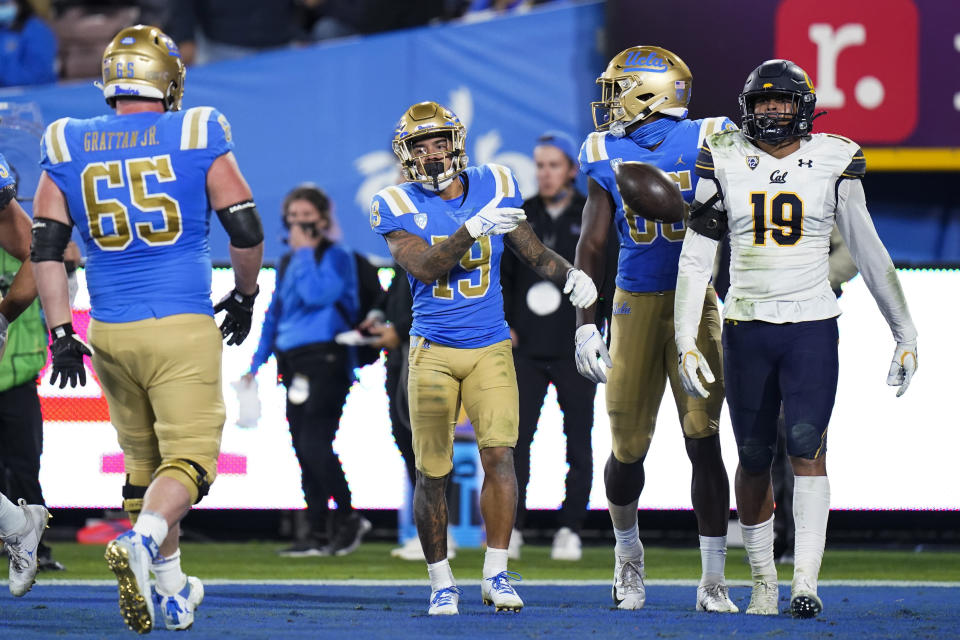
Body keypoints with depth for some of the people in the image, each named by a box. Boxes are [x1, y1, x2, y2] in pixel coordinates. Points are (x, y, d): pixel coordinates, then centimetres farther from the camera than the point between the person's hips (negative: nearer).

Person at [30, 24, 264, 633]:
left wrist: (61, 333, 5)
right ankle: (141, 542, -30)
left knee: (144, 462, 17)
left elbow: (45, 248, 3)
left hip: (110, 331, 4)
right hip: (183, 329, -4)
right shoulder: (198, 137, -2)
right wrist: (244, 297, 14)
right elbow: (247, 230, -2)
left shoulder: (69, 149, 6)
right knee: (189, 458, -3)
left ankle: (172, 590, 21)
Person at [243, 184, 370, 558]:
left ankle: (348, 518, -1)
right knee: (304, 451, 5)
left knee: (314, 445, -15)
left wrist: (305, 250, -11)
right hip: (294, 365, 8)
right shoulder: (287, 263, 18)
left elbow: (316, 295, -21)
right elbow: (275, 313, 22)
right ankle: (319, 534, 7)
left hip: (325, 361, -8)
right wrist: (257, 363, 18)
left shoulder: (335, 257, -5)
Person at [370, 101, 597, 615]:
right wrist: (475, 228, -30)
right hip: (433, 353, -1)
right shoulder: (399, 206, -6)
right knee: (433, 472, 1)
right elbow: (425, 267, -21)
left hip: (490, 348, 1)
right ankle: (441, 581, 15)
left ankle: (496, 573, -6)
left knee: (499, 455, -14)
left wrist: (570, 273, -8)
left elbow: (533, 252, 11)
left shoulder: (493, 187, 3)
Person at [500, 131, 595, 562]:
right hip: (527, 346, 2)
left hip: (576, 348, -2)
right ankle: (512, 529, -1)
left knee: (578, 441, 2)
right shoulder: (520, 217, 9)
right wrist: (504, 322, 2)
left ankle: (570, 530, 8)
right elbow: (501, 274, 14)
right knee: (516, 437, -4)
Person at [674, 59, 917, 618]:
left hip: (812, 325, -1)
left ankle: (806, 581, -20)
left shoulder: (833, 162, 1)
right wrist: (686, 342, -3)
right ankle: (763, 582, 18)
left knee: (806, 443, -17)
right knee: (754, 456, 5)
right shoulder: (725, 162, 2)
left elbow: (869, 252, 8)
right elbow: (696, 259, 4)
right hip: (746, 326, 2)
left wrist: (906, 334, 10)